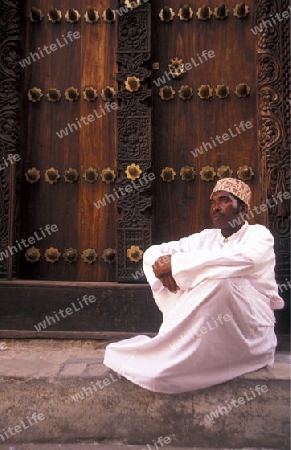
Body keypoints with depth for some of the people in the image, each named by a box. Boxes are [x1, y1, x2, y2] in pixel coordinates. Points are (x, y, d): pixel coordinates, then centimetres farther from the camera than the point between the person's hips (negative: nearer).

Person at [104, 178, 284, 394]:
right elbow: (152, 253, 6)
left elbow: (243, 261, -31)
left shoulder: (259, 235, -5)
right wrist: (163, 263, -20)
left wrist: (175, 262, -28)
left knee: (220, 280, -30)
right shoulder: (205, 238, 10)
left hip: (248, 334, -5)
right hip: (208, 330, 5)